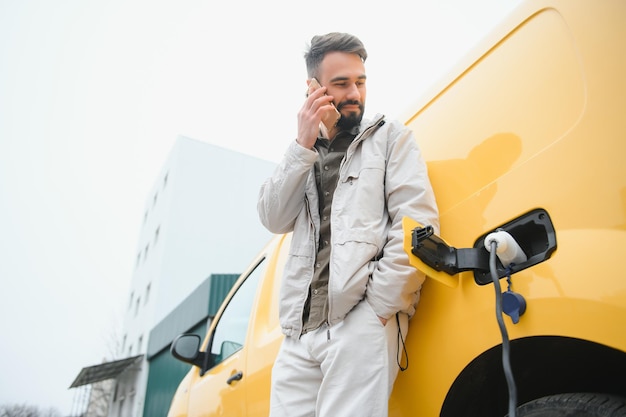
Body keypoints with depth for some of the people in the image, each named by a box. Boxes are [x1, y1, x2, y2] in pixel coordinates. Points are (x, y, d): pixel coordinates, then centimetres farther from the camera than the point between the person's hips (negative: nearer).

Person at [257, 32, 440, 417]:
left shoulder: (390, 136, 9)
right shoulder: (303, 155, 21)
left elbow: (418, 223, -4)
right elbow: (274, 220, 6)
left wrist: (381, 305, -12)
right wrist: (304, 145, -2)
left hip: (362, 324, -4)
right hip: (301, 330, 4)